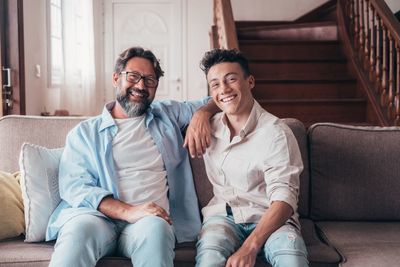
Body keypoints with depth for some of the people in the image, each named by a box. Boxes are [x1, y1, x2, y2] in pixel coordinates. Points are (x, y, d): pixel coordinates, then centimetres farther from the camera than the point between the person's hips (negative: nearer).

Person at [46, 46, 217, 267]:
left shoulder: (167, 115, 23)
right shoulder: (84, 132, 14)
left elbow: (213, 100, 31)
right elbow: (73, 186, 0)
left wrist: (201, 114, 5)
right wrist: (128, 211, -17)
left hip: (153, 217, 2)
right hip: (98, 216, -1)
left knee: (155, 228, -36)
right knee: (80, 228, -36)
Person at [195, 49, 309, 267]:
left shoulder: (275, 132, -8)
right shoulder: (208, 126, 7)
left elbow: (284, 199, -17)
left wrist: (249, 247, -30)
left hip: (269, 218, -2)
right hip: (223, 215, 3)